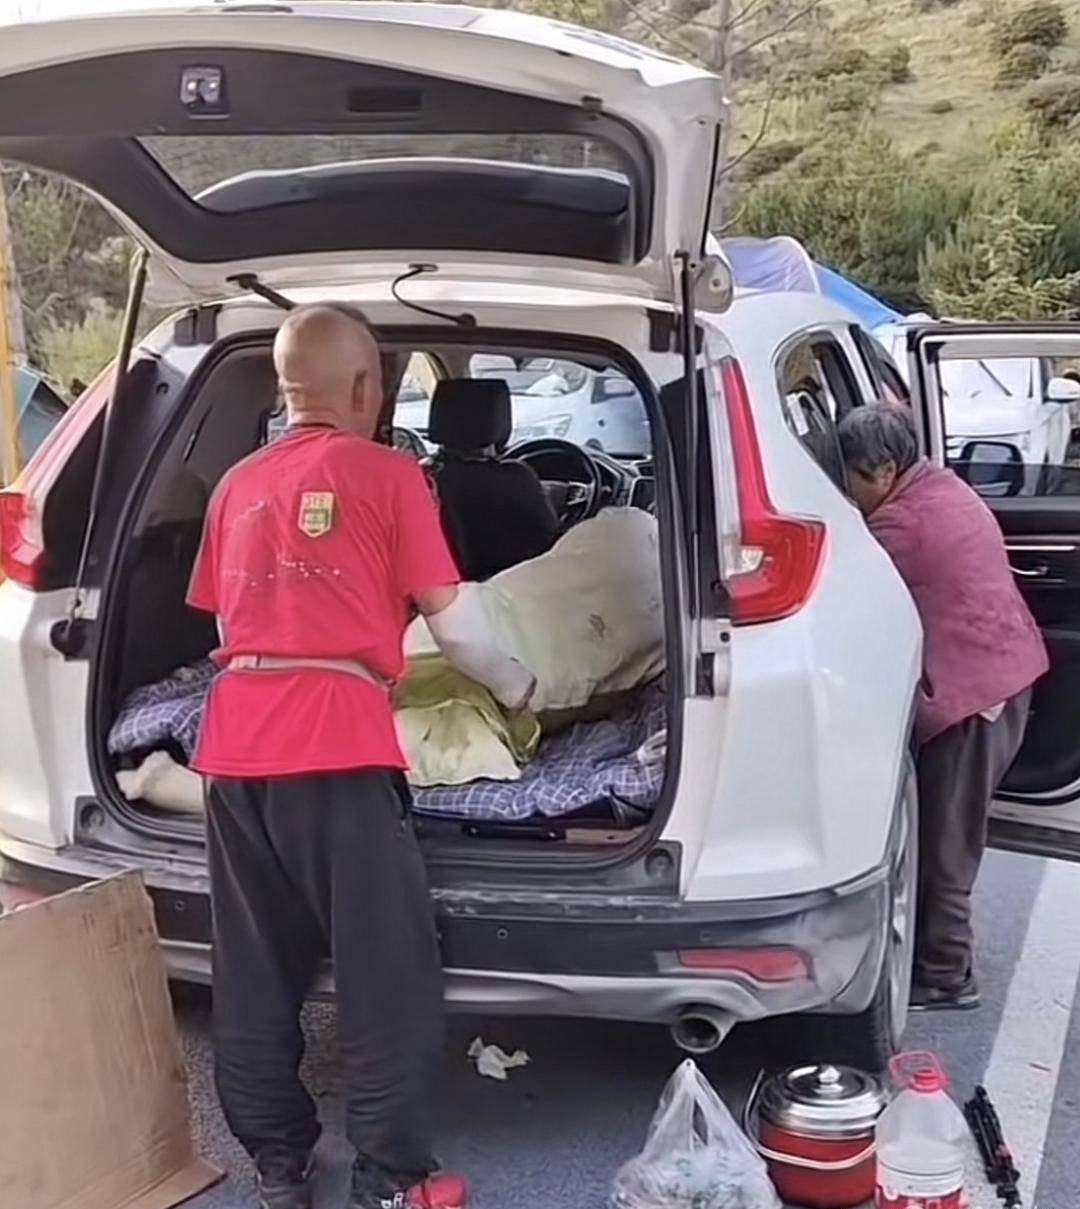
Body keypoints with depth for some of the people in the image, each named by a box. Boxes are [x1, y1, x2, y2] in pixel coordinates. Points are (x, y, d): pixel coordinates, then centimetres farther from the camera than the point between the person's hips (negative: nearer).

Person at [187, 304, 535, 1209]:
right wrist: (519, 690, 18)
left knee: (256, 969, 15)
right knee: (387, 971, 5)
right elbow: (452, 623, 2)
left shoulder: (240, 484, 17)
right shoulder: (389, 475, 2)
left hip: (236, 742, 6)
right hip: (336, 745, -6)